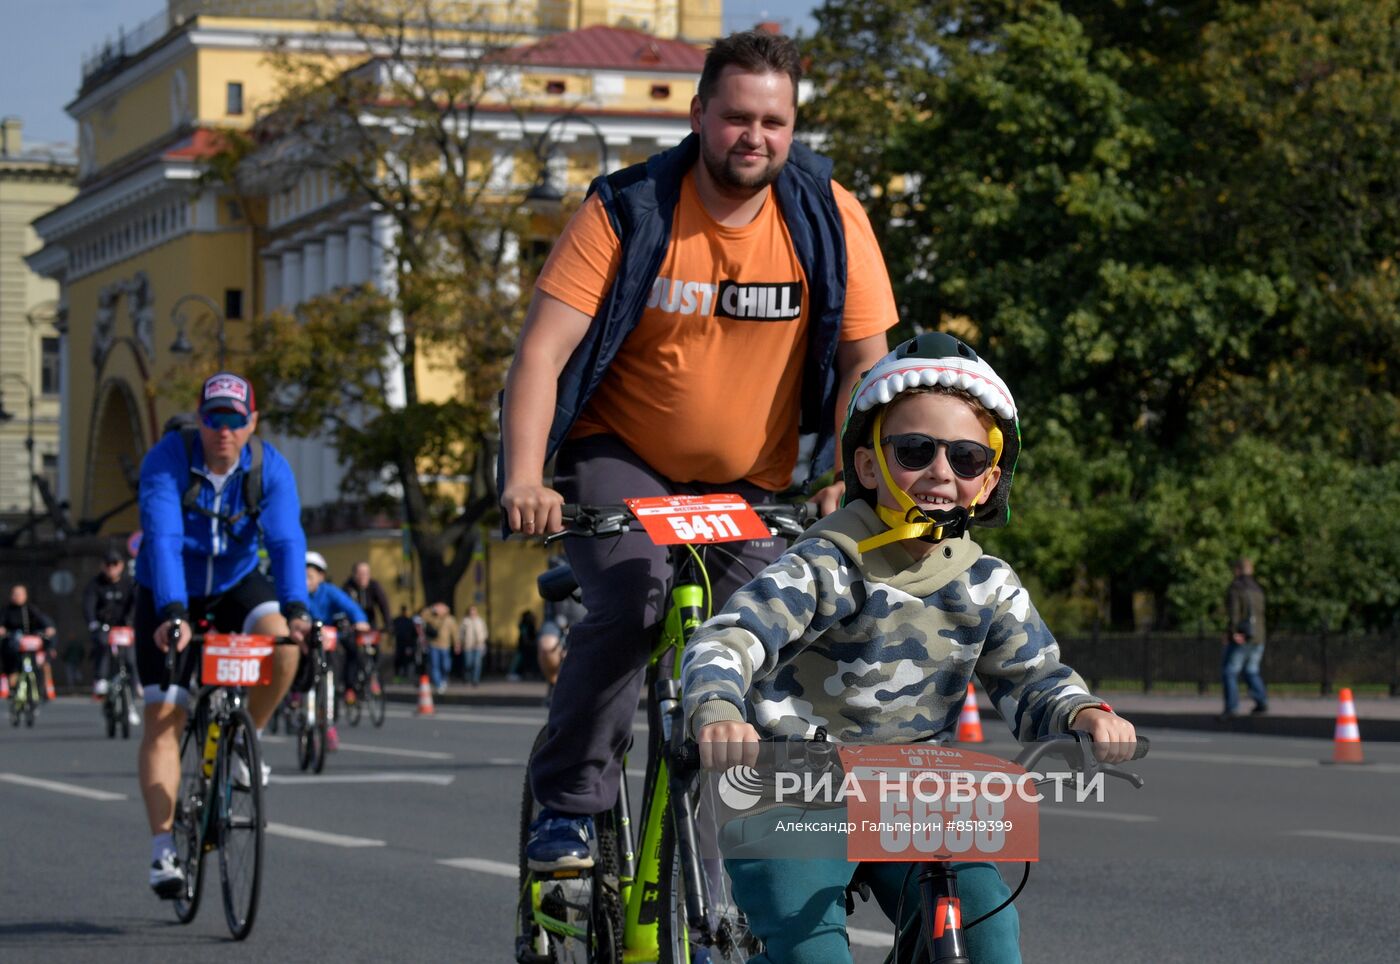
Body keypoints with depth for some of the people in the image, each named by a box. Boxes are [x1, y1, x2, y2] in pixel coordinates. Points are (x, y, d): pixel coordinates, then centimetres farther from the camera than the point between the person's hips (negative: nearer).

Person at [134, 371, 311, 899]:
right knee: (163, 717, -12)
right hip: (171, 595, -2)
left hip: (236, 584, 2)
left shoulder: (270, 468, -16)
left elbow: (286, 540, -27)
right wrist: (172, 613, -49)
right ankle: (162, 850, -11)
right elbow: (162, 538, -35)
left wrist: (294, 608, -44)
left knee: (282, 640, -30)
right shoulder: (167, 460, -23)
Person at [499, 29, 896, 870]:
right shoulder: (628, 211, -17)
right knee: (632, 601, -27)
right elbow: (542, 353, -23)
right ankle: (570, 804, -12)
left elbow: (866, 361, -8)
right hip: (622, 456, -3)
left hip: (752, 484, 3)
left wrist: (845, 476, -22)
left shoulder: (828, 217, -11)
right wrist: (525, 477, -36)